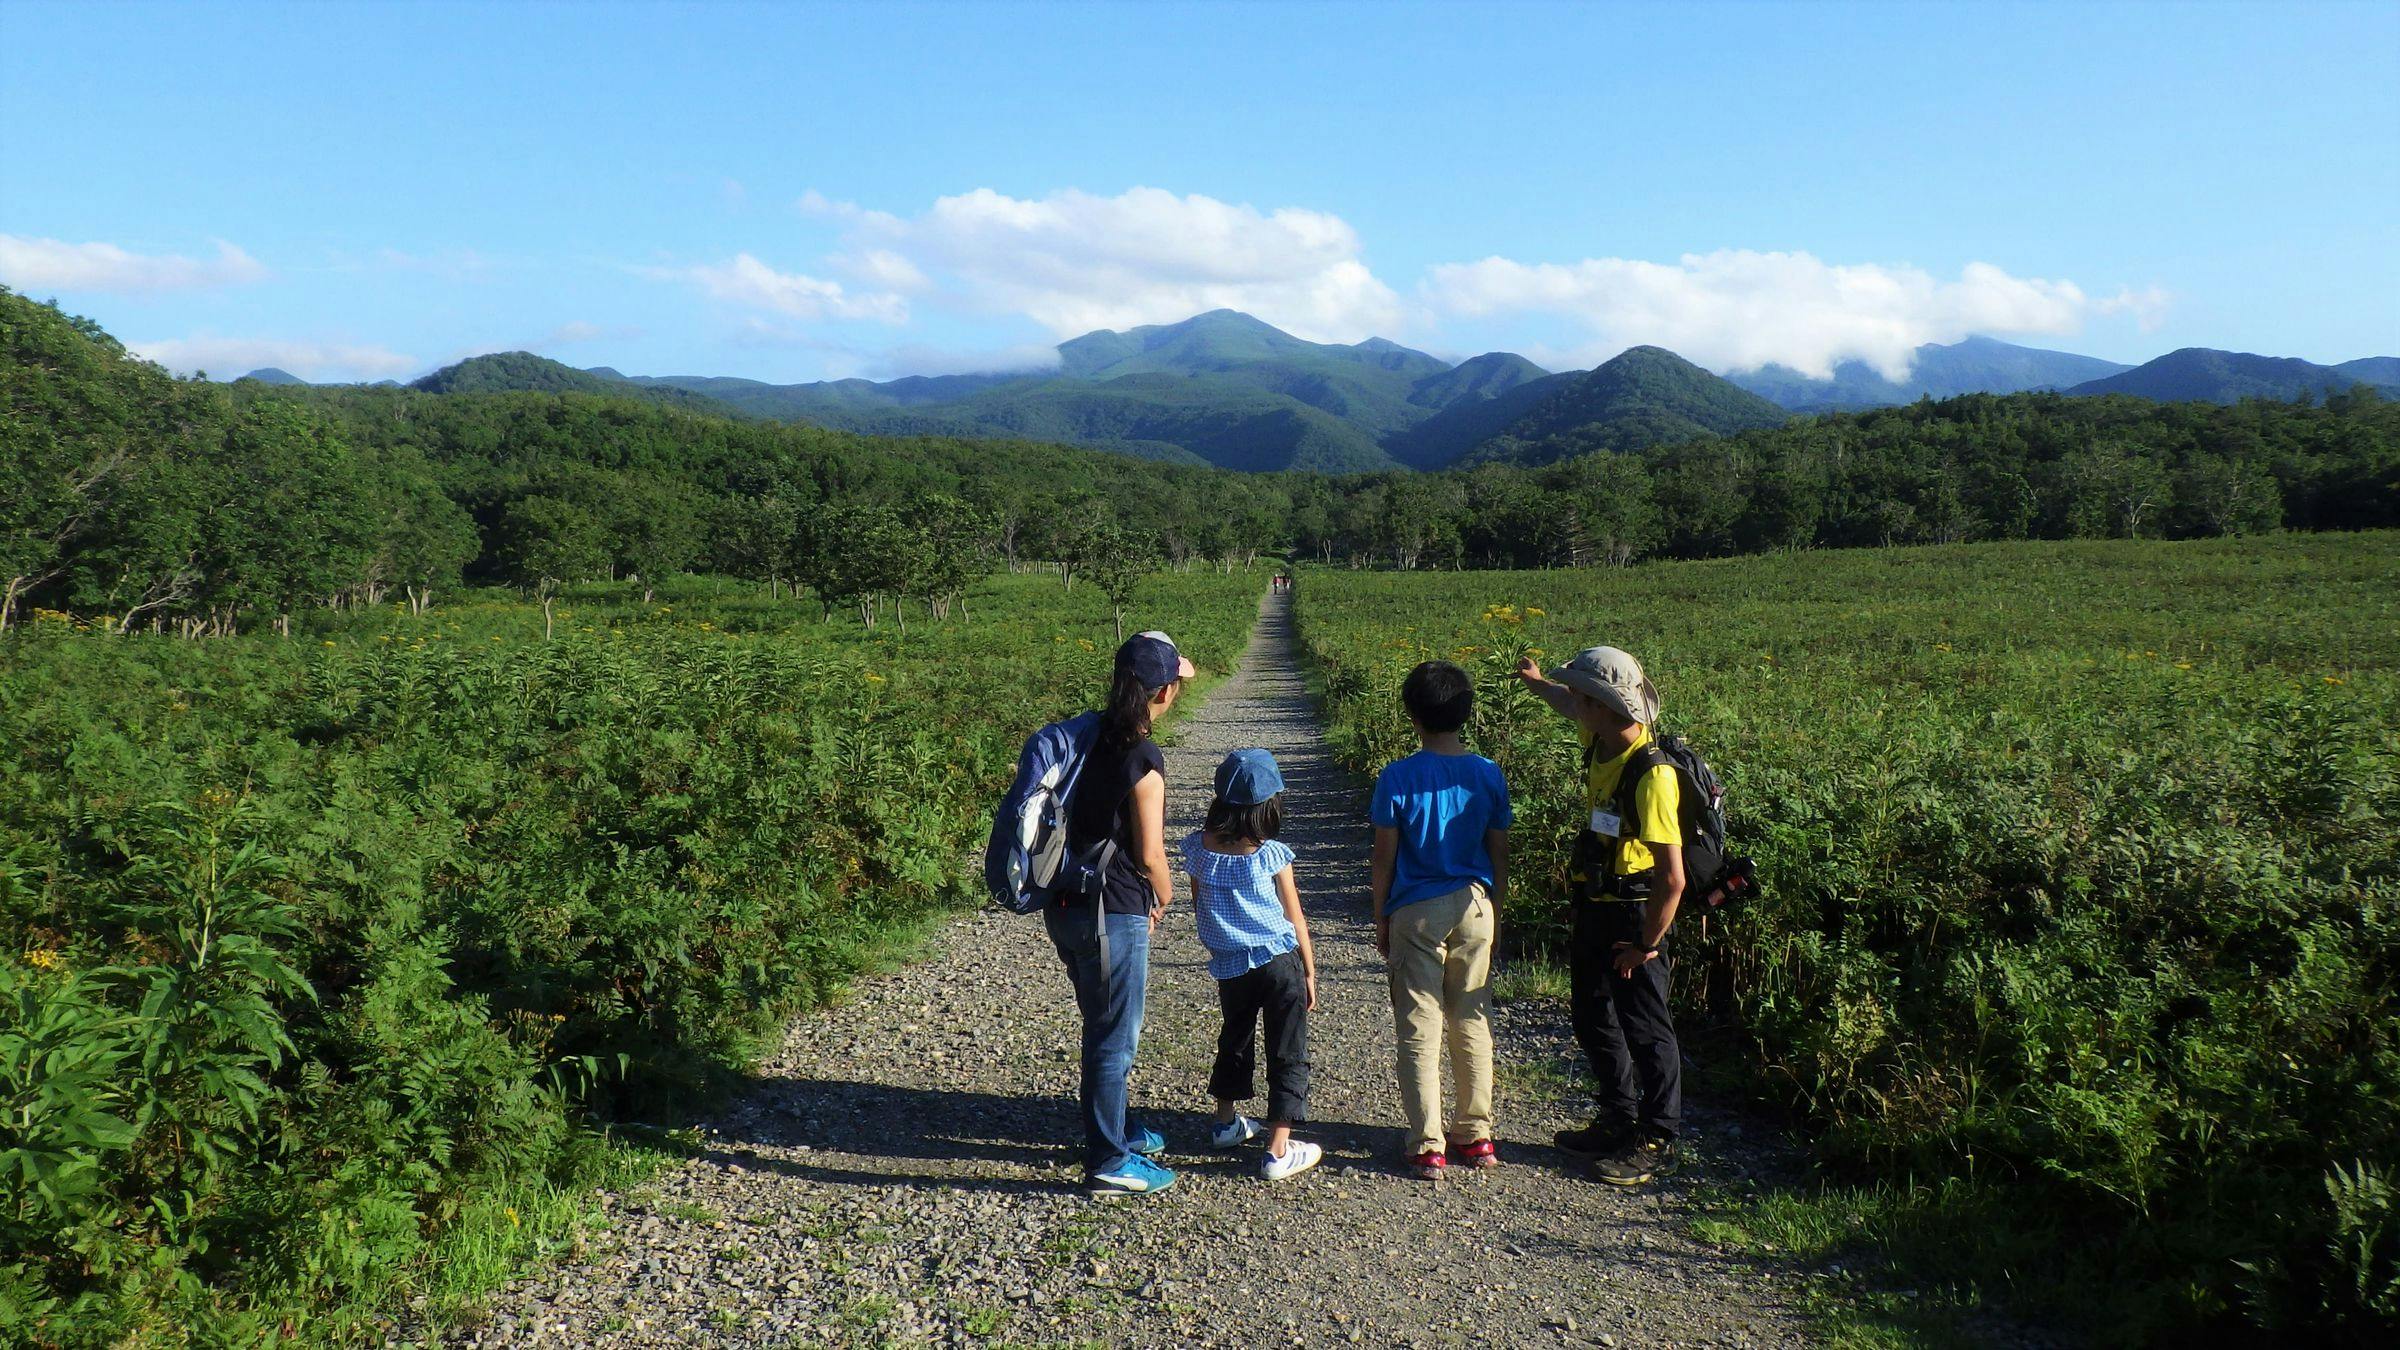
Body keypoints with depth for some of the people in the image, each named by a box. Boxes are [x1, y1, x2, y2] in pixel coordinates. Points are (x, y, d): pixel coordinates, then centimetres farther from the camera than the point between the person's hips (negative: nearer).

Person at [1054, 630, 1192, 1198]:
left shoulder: (1089, 737, 5)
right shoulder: (1142, 759, -19)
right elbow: (1150, 855, -18)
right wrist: (1164, 898, 4)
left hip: (1067, 907, 8)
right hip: (1112, 915, -8)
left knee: (1105, 1027, 23)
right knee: (1115, 1038, 5)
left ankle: (1118, 1128, 40)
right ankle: (1108, 1163, 16)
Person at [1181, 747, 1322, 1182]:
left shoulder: (1198, 847, -7)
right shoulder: (1272, 854, -15)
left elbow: (1198, 905, 7)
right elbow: (1295, 917, -6)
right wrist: (1310, 971, 5)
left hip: (1228, 966, 4)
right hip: (1280, 962, -4)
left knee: (1234, 1038, 26)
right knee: (1287, 1052, 6)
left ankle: (1227, 1122, 40)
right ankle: (1279, 1151, 6)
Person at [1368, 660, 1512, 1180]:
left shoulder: (1398, 777, -11)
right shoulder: (1488, 775, -1)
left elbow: (1384, 860, -7)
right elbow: (1500, 855, 4)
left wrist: (1380, 920, 4)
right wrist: (1494, 914, 16)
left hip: (1416, 913, -3)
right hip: (1474, 908, 4)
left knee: (1419, 1031, 3)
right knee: (1473, 1025, 14)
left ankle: (1428, 1147, 6)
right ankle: (1476, 1136, 22)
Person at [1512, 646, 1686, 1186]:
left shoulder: (1651, 775, -28)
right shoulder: (1600, 743, -3)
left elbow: (1672, 880, -27)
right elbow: (1571, 706, 26)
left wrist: (1646, 945, -18)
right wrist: (1536, 680, 43)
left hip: (1634, 919, -9)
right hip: (1592, 910, 9)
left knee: (1645, 1029, 4)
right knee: (1593, 1019, 19)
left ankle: (1658, 1142, 19)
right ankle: (1618, 1121, 35)